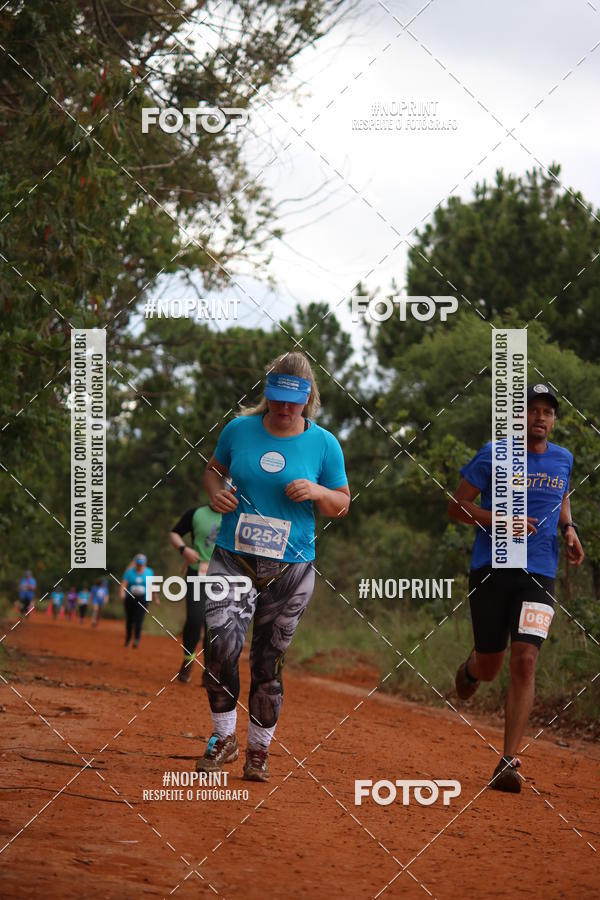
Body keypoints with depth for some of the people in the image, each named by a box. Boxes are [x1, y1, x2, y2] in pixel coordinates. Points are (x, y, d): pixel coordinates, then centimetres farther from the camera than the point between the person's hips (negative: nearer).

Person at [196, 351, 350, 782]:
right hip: (234, 557, 0)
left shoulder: (324, 444, 1)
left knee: (270, 659, 4)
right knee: (222, 642, -17)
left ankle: (259, 749, 20)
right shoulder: (239, 429, 3)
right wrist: (216, 490, -3)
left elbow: (342, 504, 9)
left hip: (291, 567, 0)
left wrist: (317, 492, -13)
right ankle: (224, 738, 0)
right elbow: (214, 468, 19)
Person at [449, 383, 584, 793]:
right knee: (489, 667, 6)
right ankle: (469, 668, 48)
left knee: (525, 662, -14)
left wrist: (569, 528, 9)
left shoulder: (562, 459, 10)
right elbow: (457, 506, -1)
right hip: (491, 572, -1)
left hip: (539, 575, 1)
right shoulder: (493, 455, -2)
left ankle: (508, 762, -12)